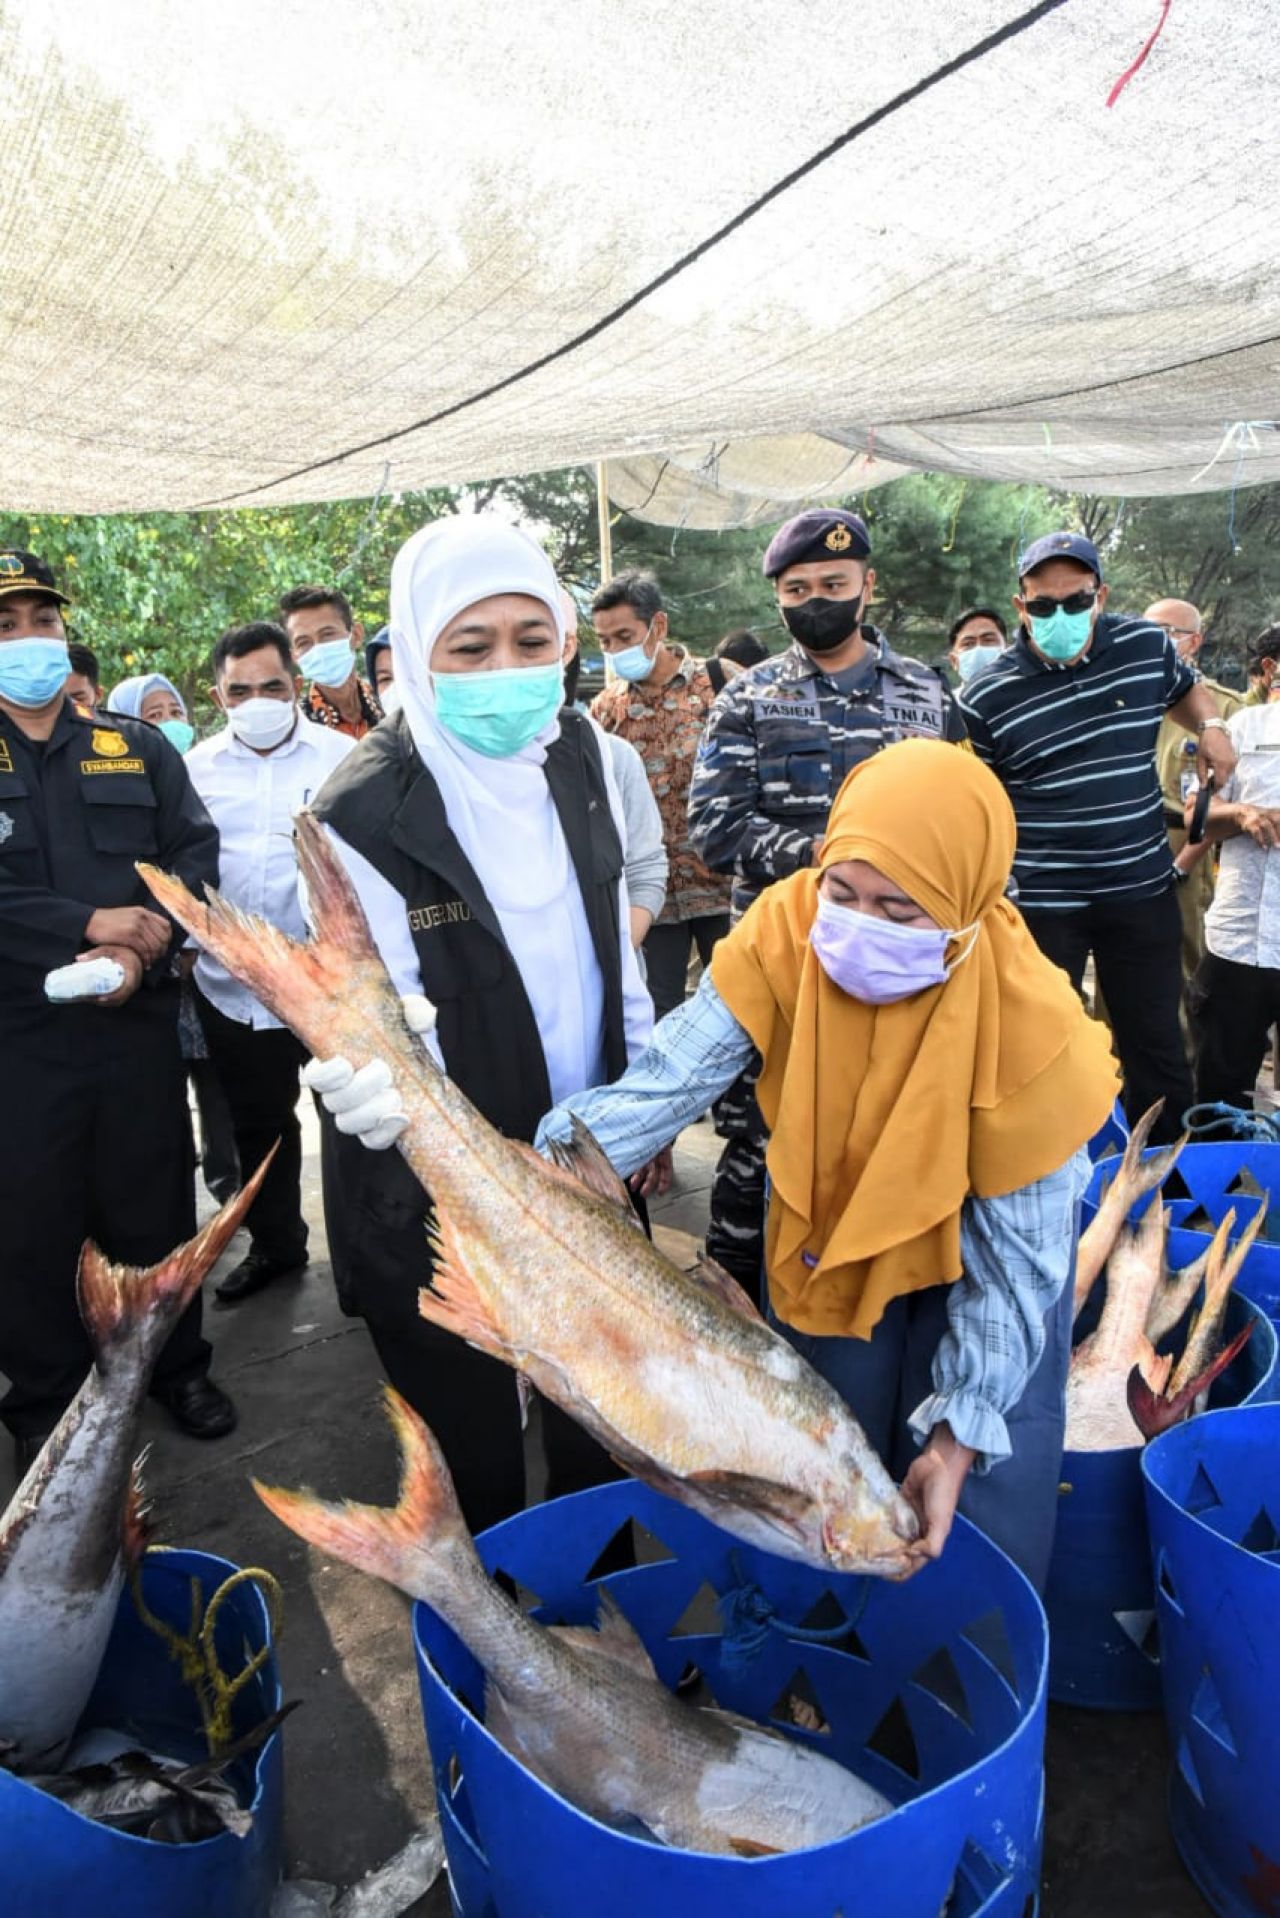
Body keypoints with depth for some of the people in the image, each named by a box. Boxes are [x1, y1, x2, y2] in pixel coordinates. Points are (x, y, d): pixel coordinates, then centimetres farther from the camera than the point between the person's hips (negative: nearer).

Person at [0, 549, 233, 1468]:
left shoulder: (138, 748, 9)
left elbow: (195, 851, 0)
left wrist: (142, 948, -16)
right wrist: (88, 923, -19)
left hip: (138, 1016, 2)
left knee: (156, 1204, 12)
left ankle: (179, 1366, 31)